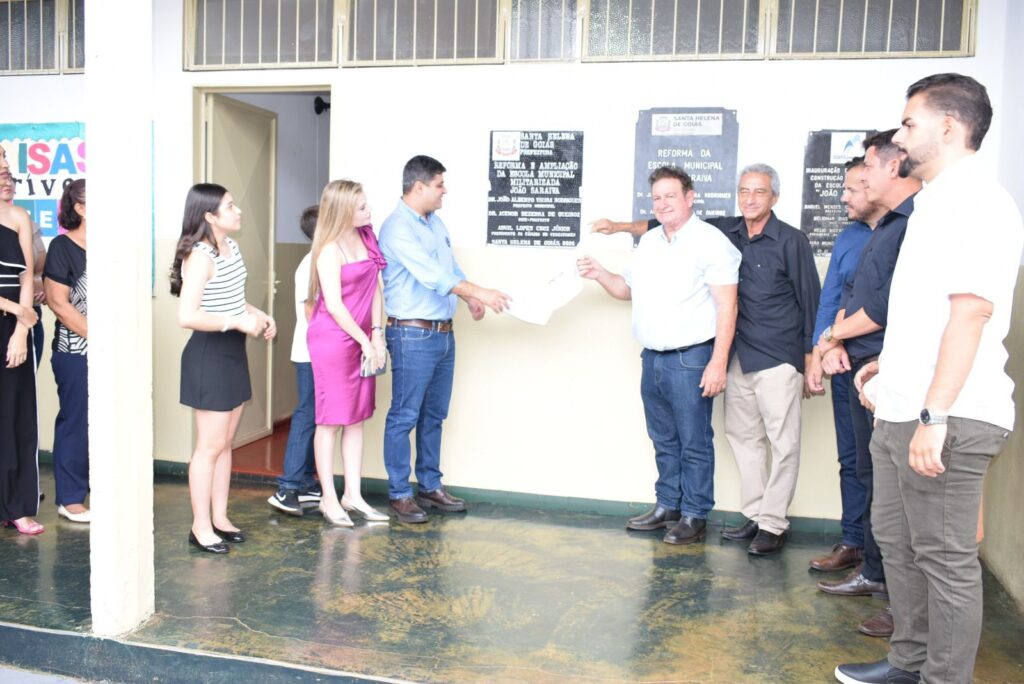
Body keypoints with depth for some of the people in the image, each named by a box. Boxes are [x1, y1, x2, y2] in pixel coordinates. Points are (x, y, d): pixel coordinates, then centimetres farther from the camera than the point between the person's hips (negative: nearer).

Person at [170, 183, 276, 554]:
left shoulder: (231, 246, 9)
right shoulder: (200, 256, -19)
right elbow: (187, 316, -28)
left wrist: (258, 315, 6)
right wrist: (238, 322, -23)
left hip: (233, 351, 9)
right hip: (209, 355, -9)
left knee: (225, 443, 15)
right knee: (210, 445, 0)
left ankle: (220, 517, 27)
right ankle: (201, 527, 13)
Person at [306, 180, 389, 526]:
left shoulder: (366, 237, 7)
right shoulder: (330, 250, -13)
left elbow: (375, 288, 8)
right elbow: (334, 305, -14)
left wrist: (377, 335, 1)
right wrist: (364, 341, -10)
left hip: (362, 340, 7)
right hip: (332, 339, -7)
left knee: (356, 418, 11)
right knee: (332, 419, 2)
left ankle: (353, 495, 20)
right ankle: (329, 498, 14)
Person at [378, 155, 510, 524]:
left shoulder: (435, 221, 13)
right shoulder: (397, 227, -15)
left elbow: (450, 266, 17)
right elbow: (431, 274, -25)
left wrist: (470, 298, -1)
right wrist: (479, 292, -28)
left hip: (443, 334, 9)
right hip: (413, 336, -9)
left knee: (434, 416, 15)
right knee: (404, 417, 1)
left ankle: (430, 486, 27)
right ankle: (399, 493, 12)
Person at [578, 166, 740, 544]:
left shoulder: (710, 241, -9)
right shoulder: (649, 242, 14)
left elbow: (726, 306, -13)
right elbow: (628, 289, 25)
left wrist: (718, 362, -19)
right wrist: (600, 274, 5)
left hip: (690, 359, -7)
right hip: (653, 357, 7)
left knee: (694, 442, 1)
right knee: (663, 440, 16)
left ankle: (695, 516, 12)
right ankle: (667, 505, 27)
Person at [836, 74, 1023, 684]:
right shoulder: (936, 203, 18)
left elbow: (970, 310, -22)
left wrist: (934, 415, -26)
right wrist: (888, 365, 22)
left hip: (947, 421, -10)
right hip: (900, 410, 10)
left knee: (945, 557, 2)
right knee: (896, 538, 18)